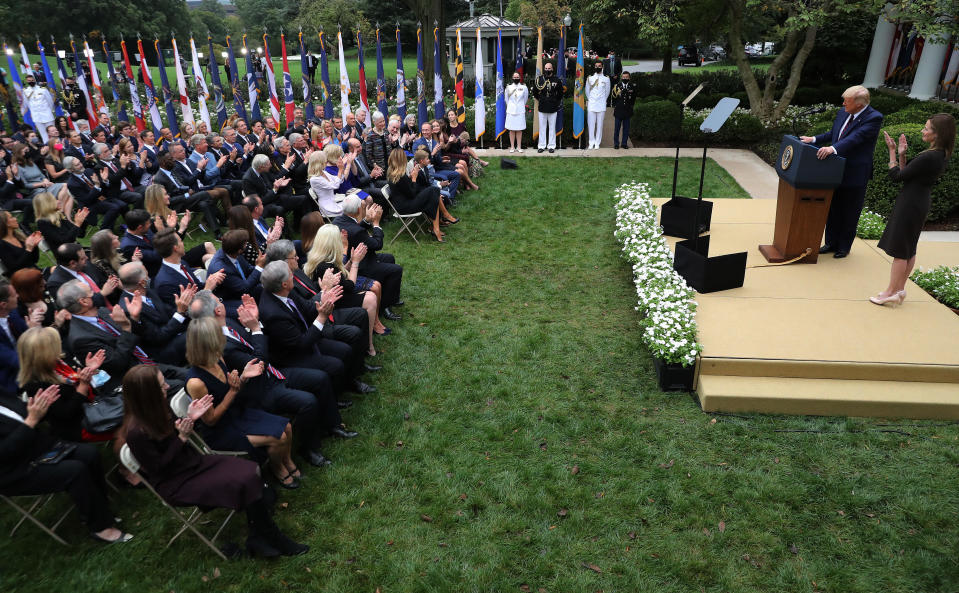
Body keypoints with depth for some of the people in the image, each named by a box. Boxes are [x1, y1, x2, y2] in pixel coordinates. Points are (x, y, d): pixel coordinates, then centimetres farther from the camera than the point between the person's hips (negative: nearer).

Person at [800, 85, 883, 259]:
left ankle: (844, 247, 20)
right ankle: (831, 243, 29)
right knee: (833, 209, 15)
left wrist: (833, 148, -43)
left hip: (855, 174, -7)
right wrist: (814, 139, 3)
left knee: (850, 213, 6)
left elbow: (856, 137, -30)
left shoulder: (873, 118, -16)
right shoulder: (843, 113, 5)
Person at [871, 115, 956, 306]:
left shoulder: (928, 157, -22)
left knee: (899, 249, -2)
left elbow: (897, 176, -16)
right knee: (909, 249, 15)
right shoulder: (941, 155, 9)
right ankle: (899, 290, 23)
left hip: (910, 204, -10)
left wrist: (893, 151, -7)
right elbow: (907, 174, 11)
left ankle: (892, 292, 5)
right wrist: (901, 154, 4)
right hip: (919, 204, 10)